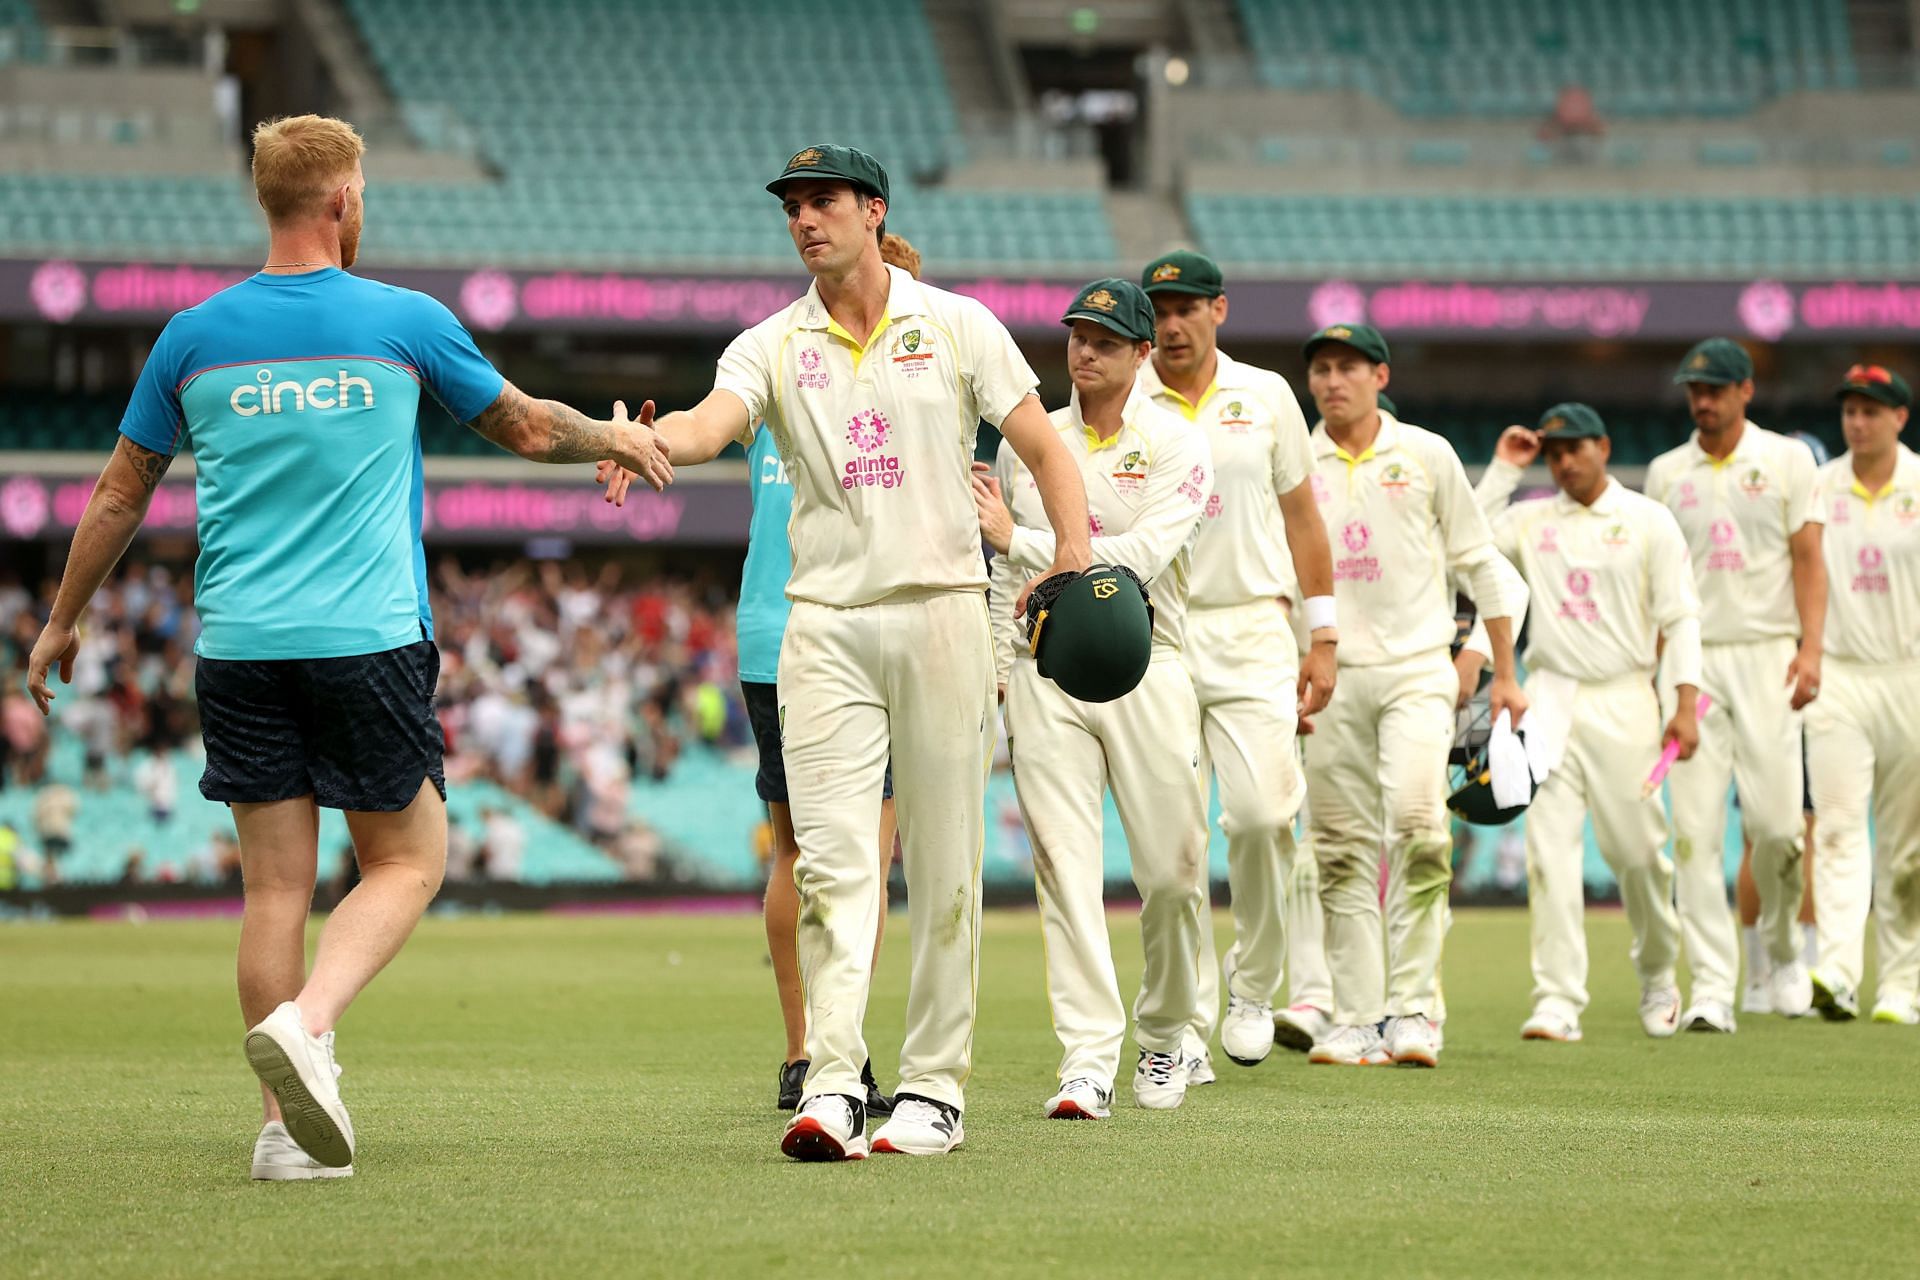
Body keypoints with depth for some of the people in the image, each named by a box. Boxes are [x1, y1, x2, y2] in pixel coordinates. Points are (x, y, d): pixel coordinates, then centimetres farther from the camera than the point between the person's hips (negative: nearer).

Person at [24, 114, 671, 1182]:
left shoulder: (196, 335, 6)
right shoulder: (405, 324, -1)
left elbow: (120, 497, 12)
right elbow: (529, 429, 12)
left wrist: (63, 623, 25)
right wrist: (620, 440, 33)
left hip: (237, 645, 3)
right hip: (369, 641, -3)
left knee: (276, 883, 6)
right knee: (409, 861, 6)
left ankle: (286, 1125, 3)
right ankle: (305, 1022, -19)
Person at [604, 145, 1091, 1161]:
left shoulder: (957, 327, 7)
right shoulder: (772, 346, 8)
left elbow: (1043, 448, 7)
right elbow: (709, 422, -11)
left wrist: (1075, 561, -10)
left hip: (941, 610, -1)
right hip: (824, 623, 1)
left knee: (943, 866, 1)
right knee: (831, 858, -9)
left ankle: (935, 1087, 8)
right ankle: (831, 1088, -14)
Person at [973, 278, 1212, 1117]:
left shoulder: (1178, 449, -1)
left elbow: (1138, 560, -15)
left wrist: (1018, 537, -16)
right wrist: (995, 671, 8)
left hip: (1146, 669, -2)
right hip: (1045, 671, 2)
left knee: (1171, 871, -1)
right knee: (1064, 866, -7)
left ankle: (1164, 1034, 22)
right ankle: (1087, 1062, -10)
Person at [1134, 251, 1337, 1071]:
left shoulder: (1265, 396, 10)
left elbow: (1301, 518, 14)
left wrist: (1323, 639, 10)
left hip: (1252, 632, 1)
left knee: (1262, 812, -13)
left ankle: (1255, 987, 8)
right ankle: (1187, 1026, 1)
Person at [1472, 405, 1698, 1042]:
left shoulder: (1648, 520, 4)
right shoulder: (1531, 519, 11)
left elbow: (1680, 617, 0)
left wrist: (1686, 703, -9)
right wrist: (1503, 470, 1)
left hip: (1623, 702, -2)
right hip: (1550, 698, 2)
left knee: (1636, 849, 2)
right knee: (1549, 847, -10)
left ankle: (1658, 975, 27)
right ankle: (1558, 1000, -13)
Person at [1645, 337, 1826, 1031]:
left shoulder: (1787, 460, 5)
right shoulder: (1666, 473, 12)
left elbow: (1808, 559, 0)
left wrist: (1811, 647, -13)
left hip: (1766, 654, -2)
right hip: (1692, 659, 2)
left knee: (1776, 819, -8)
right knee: (1695, 828, -7)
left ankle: (1781, 948, 20)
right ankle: (1712, 987, -9)